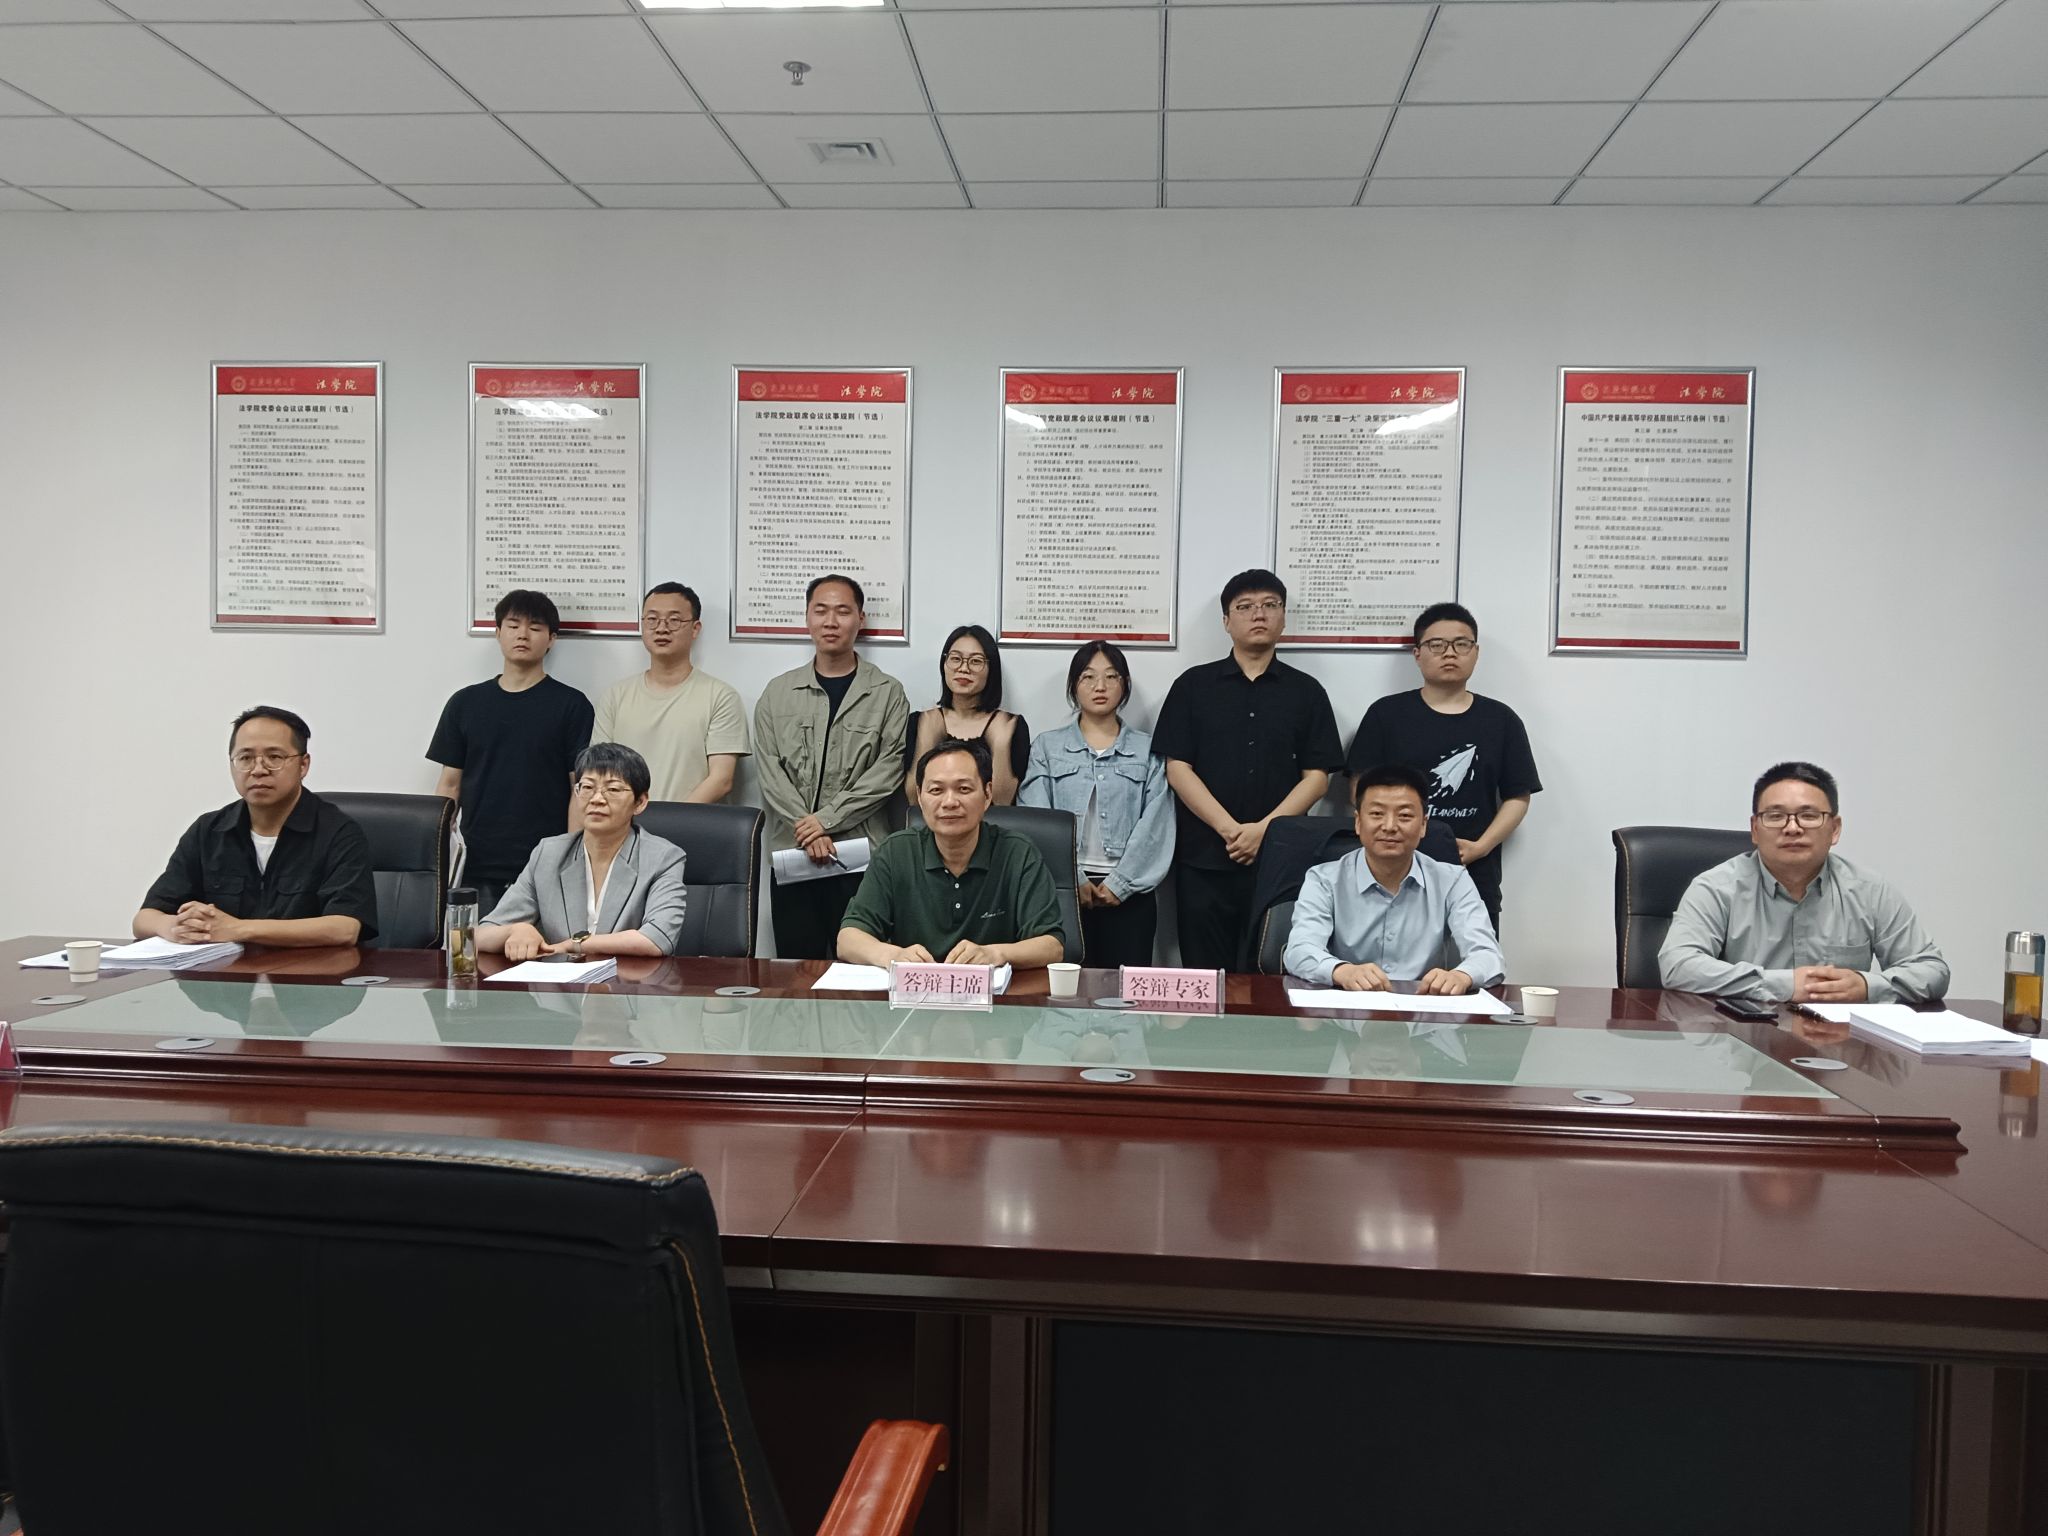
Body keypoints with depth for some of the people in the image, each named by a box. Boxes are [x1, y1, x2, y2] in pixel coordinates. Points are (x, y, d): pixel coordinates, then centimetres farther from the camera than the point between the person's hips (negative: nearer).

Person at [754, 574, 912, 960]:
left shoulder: (888, 693, 3)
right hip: (791, 852, 2)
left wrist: (826, 818, -13)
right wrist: (806, 830, -11)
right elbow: (769, 769, 3)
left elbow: (890, 768, -7)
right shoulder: (778, 692, 11)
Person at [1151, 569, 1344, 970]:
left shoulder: (1306, 691, 9)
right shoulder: (1193, 686, 7)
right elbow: (1177, 768, 0)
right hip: (1203, 860, 0)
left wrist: (1264, 829, -11)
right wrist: (1230, 829, -12)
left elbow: (1316, 776, 3)